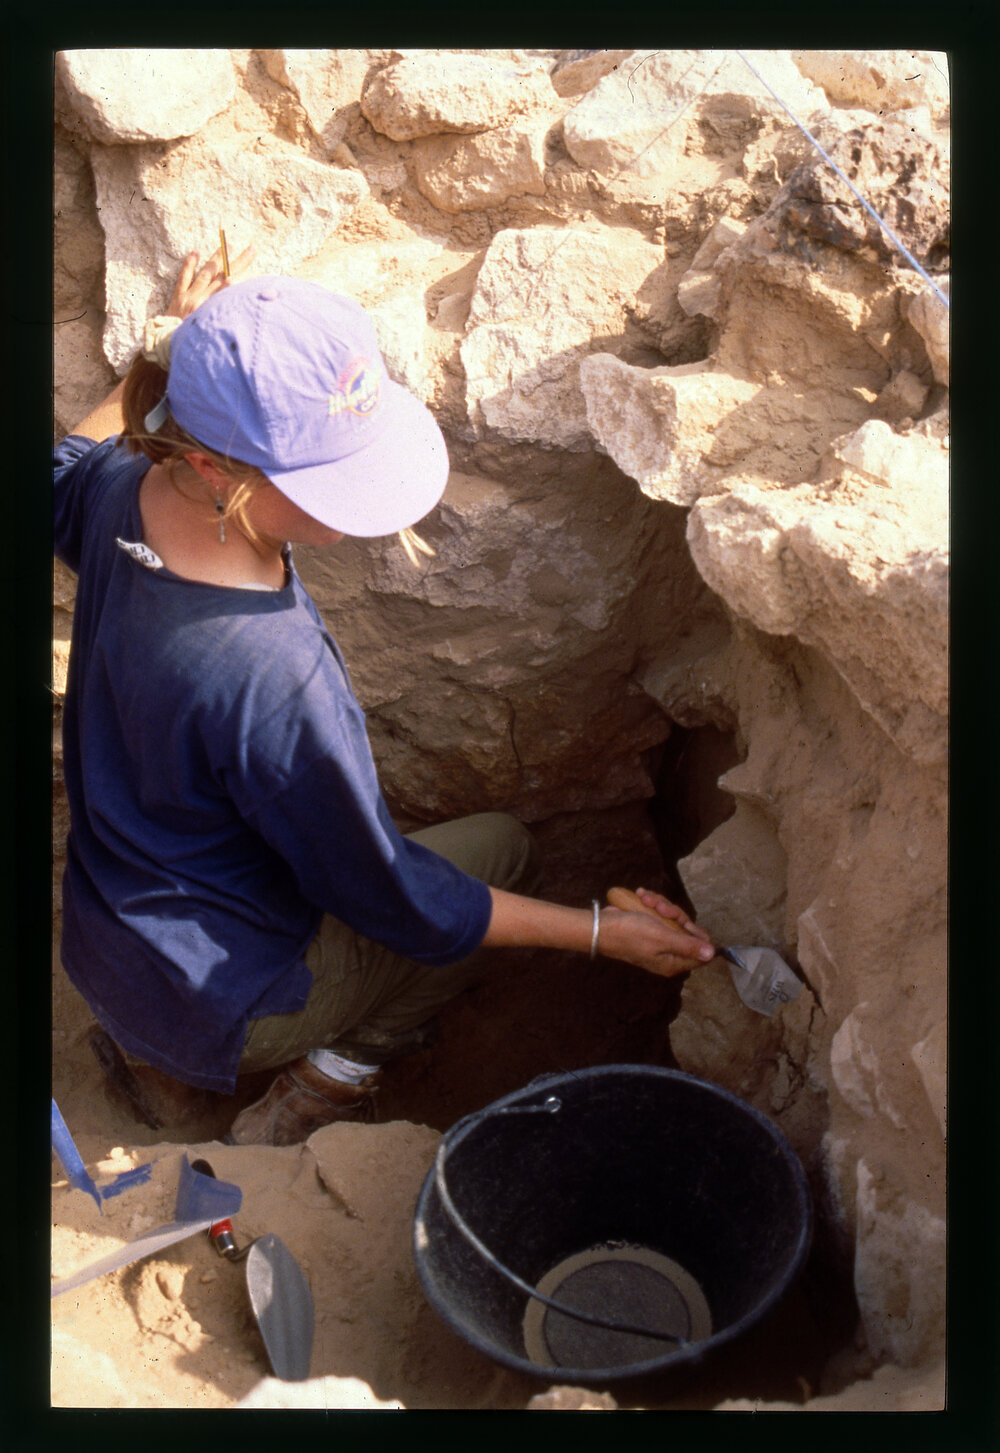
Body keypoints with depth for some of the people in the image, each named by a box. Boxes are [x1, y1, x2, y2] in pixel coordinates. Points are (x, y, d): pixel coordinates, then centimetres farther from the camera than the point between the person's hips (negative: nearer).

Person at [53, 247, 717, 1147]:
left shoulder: (127, 488, -17)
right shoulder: (272, 679, -38)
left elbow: (63, 477, 13)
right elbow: (397, 905, -23)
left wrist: (167, 358, 11)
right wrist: (604, 933, -15)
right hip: (213, 997, -7)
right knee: (502, 847, 7)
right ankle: (318, 1095, 8)